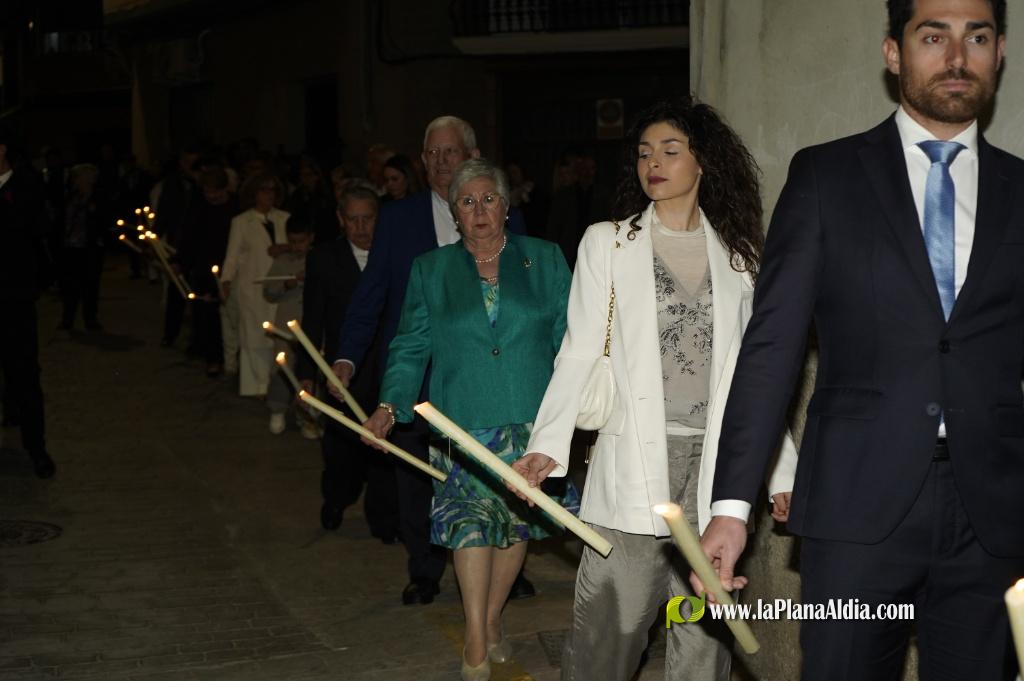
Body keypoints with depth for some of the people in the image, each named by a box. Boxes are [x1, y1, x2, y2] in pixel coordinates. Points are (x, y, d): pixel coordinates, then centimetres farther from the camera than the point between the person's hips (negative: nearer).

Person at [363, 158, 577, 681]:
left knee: (517, 520, 7)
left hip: (531, 422, 1)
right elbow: (411, 346, 8)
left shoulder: (546, 261, 7)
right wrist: (390, 404, -6)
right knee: (471, 520, -9)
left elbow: (571, 338, 5)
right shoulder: (430, 270, 10)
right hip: (463, 425, -1)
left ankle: (491, 620, 25)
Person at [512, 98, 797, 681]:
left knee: (705, 633, 5)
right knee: (611, 627, -3)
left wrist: (783, 470, 10)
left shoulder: (737, 255, 12)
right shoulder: (608, 242, 6)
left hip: (715, 465, 2)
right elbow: (579, 353, 1)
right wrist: (548, 445, -11)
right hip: (636, 464, -2)